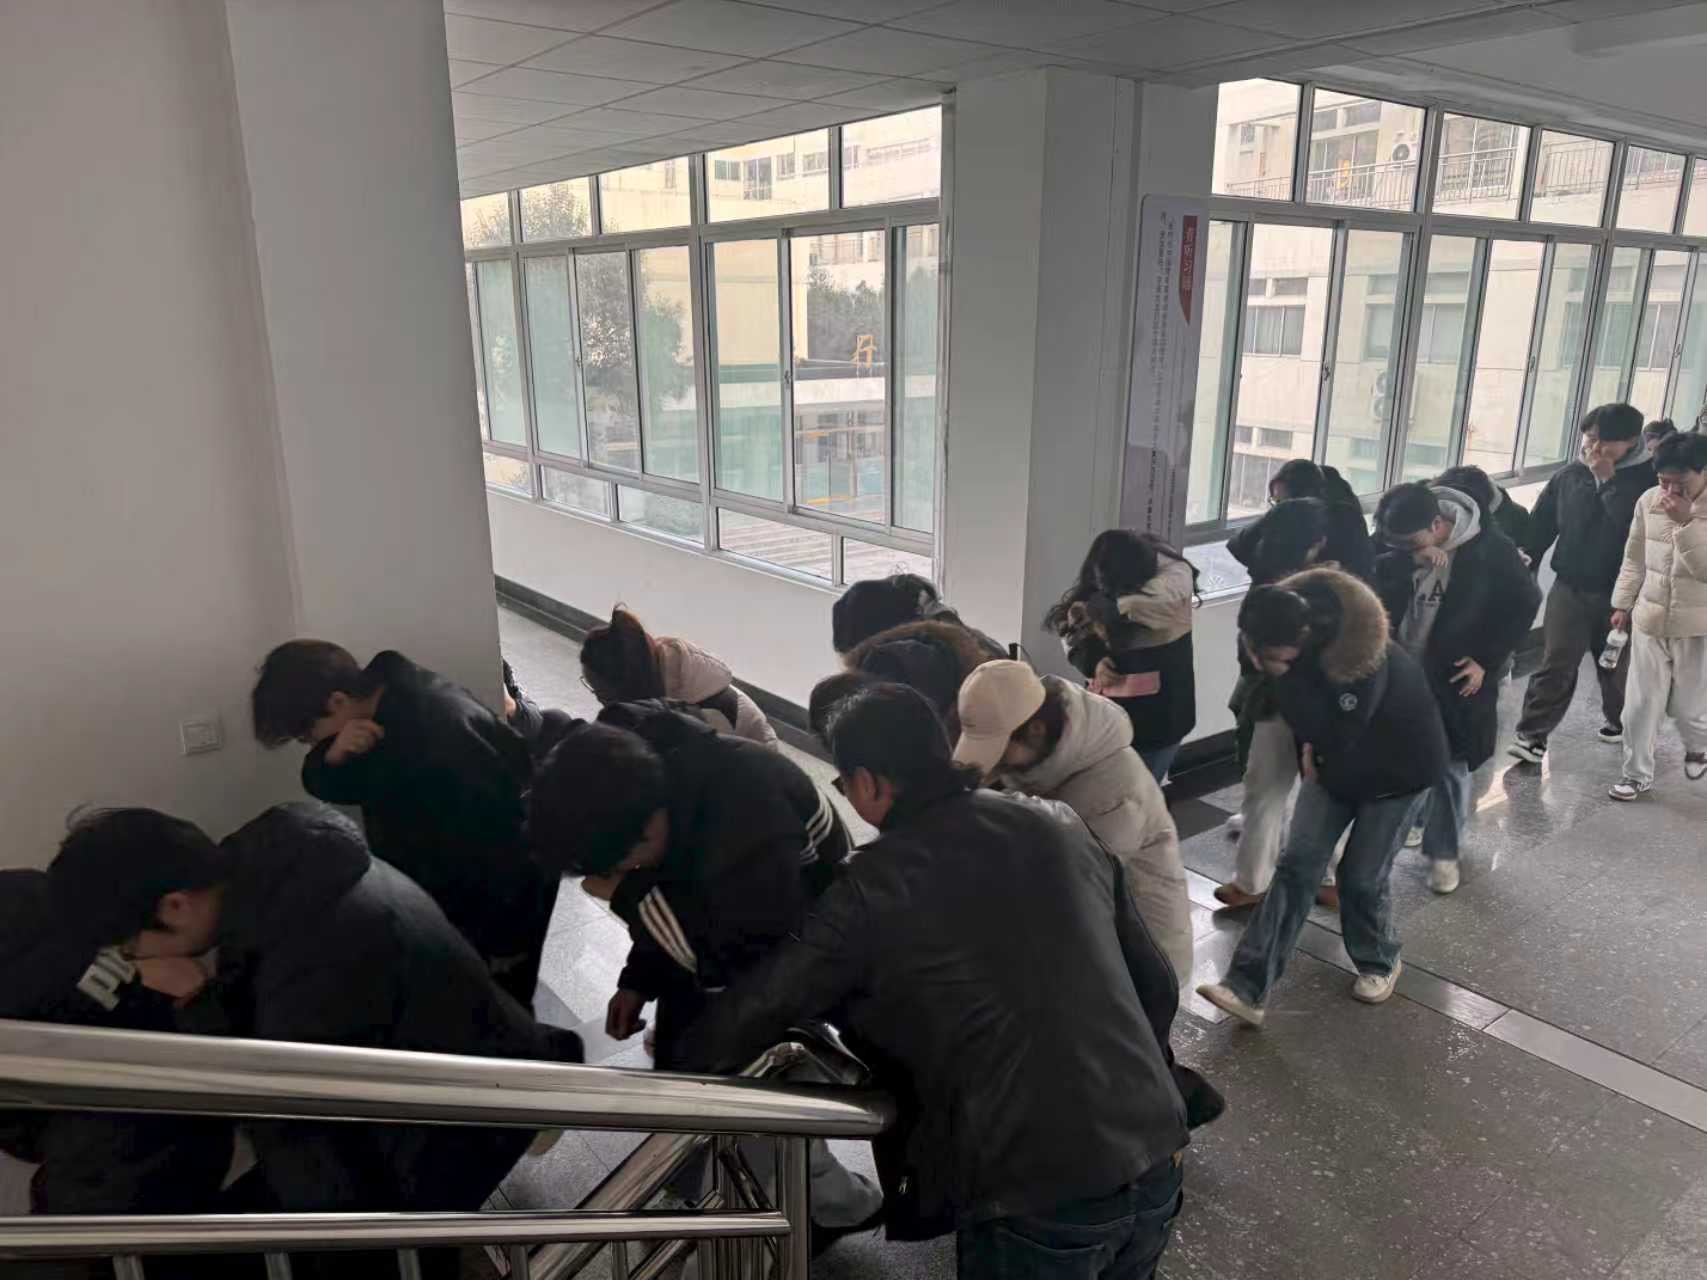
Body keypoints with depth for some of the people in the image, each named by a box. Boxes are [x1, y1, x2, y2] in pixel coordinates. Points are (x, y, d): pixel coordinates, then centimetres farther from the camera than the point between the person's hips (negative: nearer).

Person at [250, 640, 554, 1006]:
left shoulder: (444, 734, -36)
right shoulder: (378, 699, -9)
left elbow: (501, 832, -30)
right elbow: (323, 785, 0)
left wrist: (507, 943, -21)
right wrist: (333, 756, -25)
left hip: (504, 892, -8)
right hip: (441, 888, 8)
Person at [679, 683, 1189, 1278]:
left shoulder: (873, 886, -9)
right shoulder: (1062, 825, 5)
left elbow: (747, 1017, -1)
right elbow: (1158, 985, 11)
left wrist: (682, 1053, 20)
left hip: (1038, 1195, -5)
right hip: (1158, 1163, 6)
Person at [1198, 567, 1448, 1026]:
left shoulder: (1364, 656, -37)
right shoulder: (1292, 624, -16)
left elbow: (1336, 734, -34)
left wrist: (1284, 674, -41)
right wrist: (1307, 748, -5)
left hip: (1400, 766, -5)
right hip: (1334, 759, 6)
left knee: (1361, 877, 0)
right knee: (1297, 863, -4)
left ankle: (1380, 962, 32)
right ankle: (1247, 987, -8)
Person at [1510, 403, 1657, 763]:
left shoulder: (1646, 479, -10)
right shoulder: (1568, 476, 1)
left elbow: (1637, 528, -25)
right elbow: (1541, 524, 7)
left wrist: (1609, 480, -22)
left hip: (1619, 592, -1)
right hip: (1569, 587, 1)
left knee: (1616, 665, 17)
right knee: (1556, 664, -2)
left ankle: (1619, 720, 41)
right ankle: (1533, 734, -1)